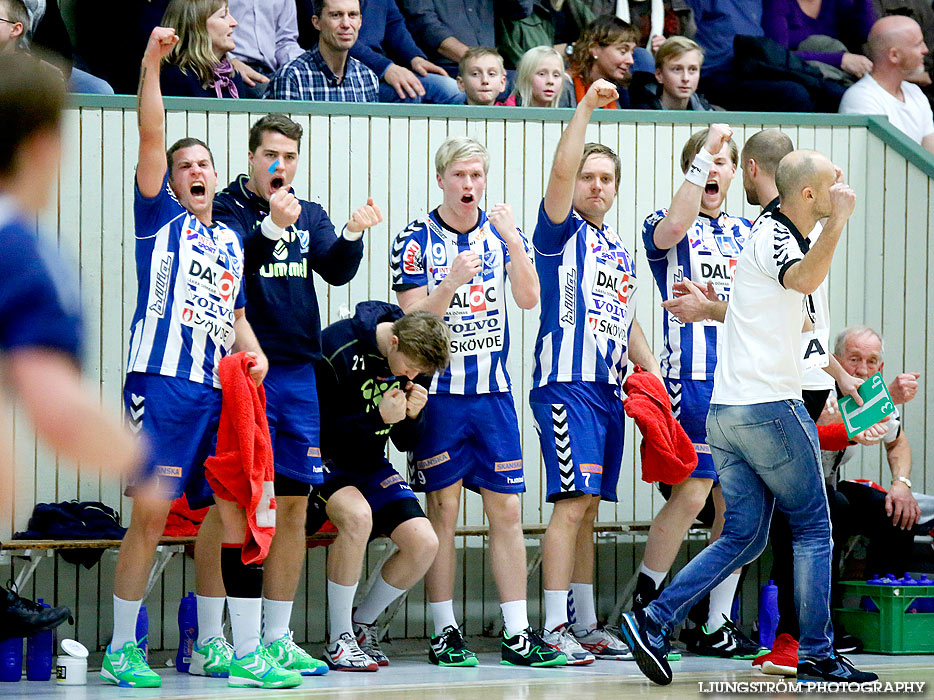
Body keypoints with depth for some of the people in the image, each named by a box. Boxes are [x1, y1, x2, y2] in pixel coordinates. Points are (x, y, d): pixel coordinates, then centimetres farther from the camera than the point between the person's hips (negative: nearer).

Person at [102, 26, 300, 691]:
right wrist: (152, 63, -13)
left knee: (232, 514, 2)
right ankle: (122, 649, -1)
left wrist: (254, 353, 11)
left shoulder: (231, 242, 22)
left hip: (216, 391, 6)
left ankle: (239, 650, 7)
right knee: (151, 513, -10)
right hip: (160, 385, -5)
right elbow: (151, 137, -4)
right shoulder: (161, 217, 7)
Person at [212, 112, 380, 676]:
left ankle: (278, 638, 14)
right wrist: (272, 227, -33)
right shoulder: (227, 209, -2)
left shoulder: (311, 216, 15)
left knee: (293, 503, 7)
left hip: (298, 371, 6)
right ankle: (209, 640, -5)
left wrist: (353, 235, -16)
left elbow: (337, 271, 3)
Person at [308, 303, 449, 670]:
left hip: (369, 465, 7)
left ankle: (362, 626, 11)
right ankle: (338, 640, -22)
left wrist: (413, 416, -16)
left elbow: (406, 442, 7)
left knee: (424, 543, -12)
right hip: (323, 459, -6)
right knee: (357, 515, -36)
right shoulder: (336, 348, -22)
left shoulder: (415, 361, -2)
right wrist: (378, 417, -28)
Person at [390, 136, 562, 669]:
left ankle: (518, 635, 3)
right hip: (439, 392, -3)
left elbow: (529, 299, -6)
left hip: (493, 391, 3)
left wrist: (512, 242, -18)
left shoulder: (503, 234, 7)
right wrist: (452, 282, -23)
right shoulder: (416, 241, -2)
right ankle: (446, 634, 4)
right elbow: (414, 320, -8)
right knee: (443, 513, -2)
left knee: (506, 511, 1)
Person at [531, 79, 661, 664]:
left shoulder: (620, 248, 20)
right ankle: (553, 628, -14)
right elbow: (560, 172, -18)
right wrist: (586, 108, -21)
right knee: (573, 502, -14)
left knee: (587, 508, 10)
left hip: (610, 390, 7)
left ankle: (586, 624, 13)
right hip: (567, 383, -7)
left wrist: (654, 377, 18)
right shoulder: (562, 233, -1)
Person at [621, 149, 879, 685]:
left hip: (726, 414, 9)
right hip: (770, 407, -9)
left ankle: (655, 623, -1)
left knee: (744, 537, 8)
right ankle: (817, 656, 4)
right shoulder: (773, 234, -12)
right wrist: (838, 219, -33)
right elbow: (803, 278, -35)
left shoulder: (776, 233, 18)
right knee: (813, 528, 1)